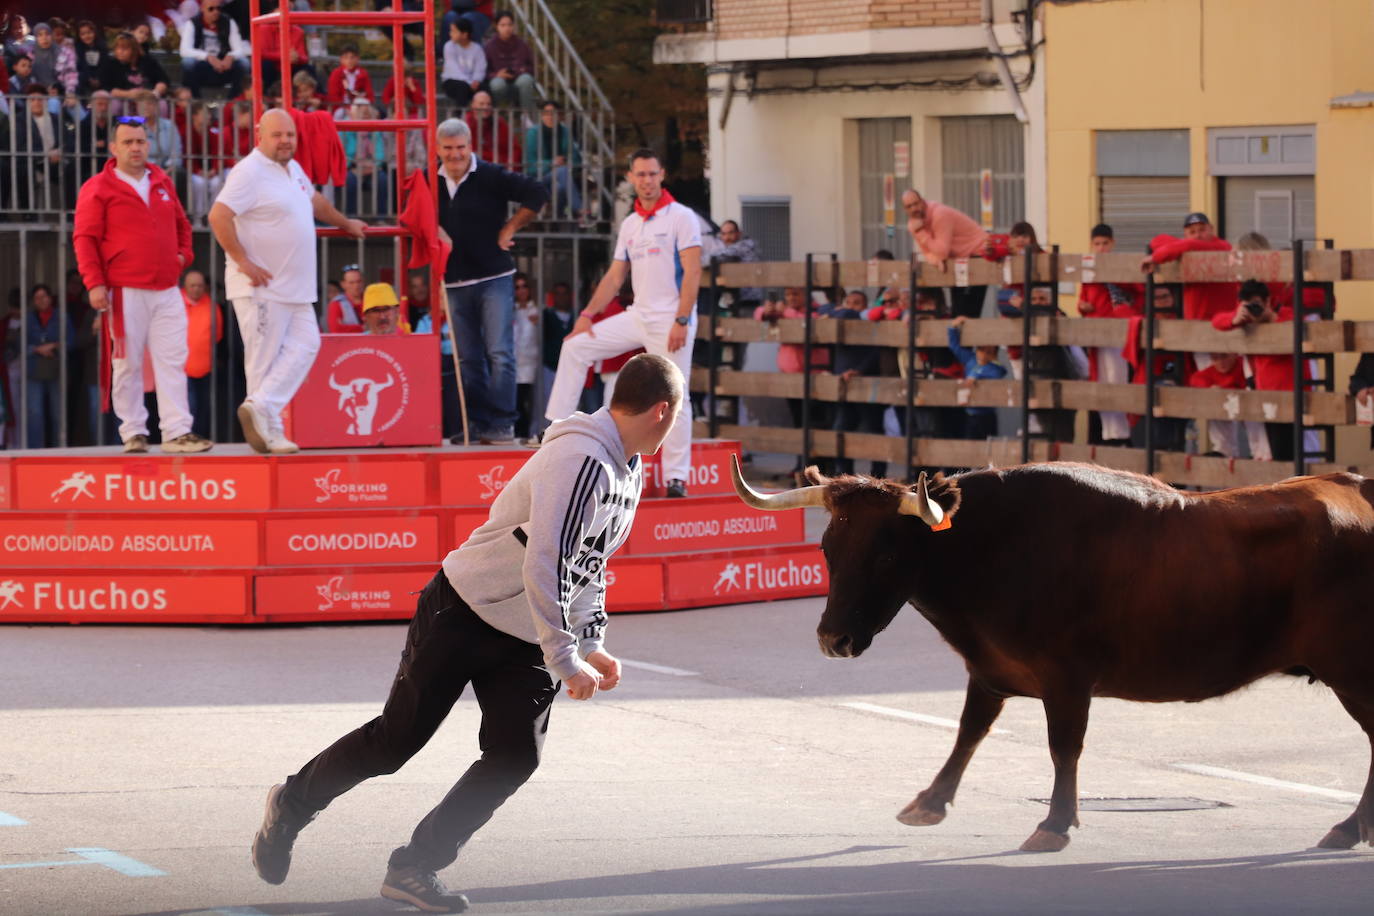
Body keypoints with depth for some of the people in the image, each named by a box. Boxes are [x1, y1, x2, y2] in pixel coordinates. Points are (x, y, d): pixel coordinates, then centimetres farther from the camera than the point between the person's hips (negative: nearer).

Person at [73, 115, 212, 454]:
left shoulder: (163, 183, 14)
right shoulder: (98, 189, -2)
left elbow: (181, 223, 29)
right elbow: (84, 239, -6)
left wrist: (184, 253, 12)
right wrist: (95, 283, -14)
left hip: (167, 291, 5)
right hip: (126, 291, -5)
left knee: (172, 362, -1)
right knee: (128, 363, 0)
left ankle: (177, 432, -3)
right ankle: (133, 432, 8)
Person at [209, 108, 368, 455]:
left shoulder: (292, 168, 15)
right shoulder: (250, 172, -13)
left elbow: (314, 200, 36)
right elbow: (219, 216, -23)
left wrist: (345, 223, 49)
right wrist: (242, 261, -22)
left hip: (295, 289, 9)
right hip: (261, 286, -9)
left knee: (305, 344, -3)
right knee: (265, 359, -7)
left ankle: (260, 407, -8)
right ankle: (270, 431, -9)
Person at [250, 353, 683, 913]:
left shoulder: (630, 469, 7)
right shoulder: (580, 461, -26)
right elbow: (543, 568, -31)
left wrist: (592, 645, 13)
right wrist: (564, 660, -27)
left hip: (527, 641, 8)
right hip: (462, 615, -8)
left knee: (515, 757, -7)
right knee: (396, 740, 0)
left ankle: (416, 868, 3)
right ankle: (292, 805, 24)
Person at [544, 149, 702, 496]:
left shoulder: (682, 217, -6)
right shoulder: (629, 225, 14)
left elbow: (692, 272, -13)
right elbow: (615, 277, 17)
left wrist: (681, 321, -20)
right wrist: (587, 315, 7)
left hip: (670, 321, -7)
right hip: (638, 317, 7)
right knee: (576, 348, 1)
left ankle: (677, 477, -1)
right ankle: (557, 429, 3)